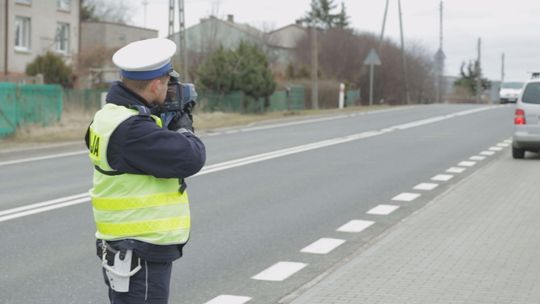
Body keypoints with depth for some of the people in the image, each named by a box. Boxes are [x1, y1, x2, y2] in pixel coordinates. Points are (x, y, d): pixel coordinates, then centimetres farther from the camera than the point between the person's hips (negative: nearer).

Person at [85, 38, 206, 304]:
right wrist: (184, 129, -3)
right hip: (139, 257, -10)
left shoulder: (112, 114, 7)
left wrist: (173, 127, 6)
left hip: (127, 247, 10)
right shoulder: (130, 129, -24)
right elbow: (191, 158, -23)